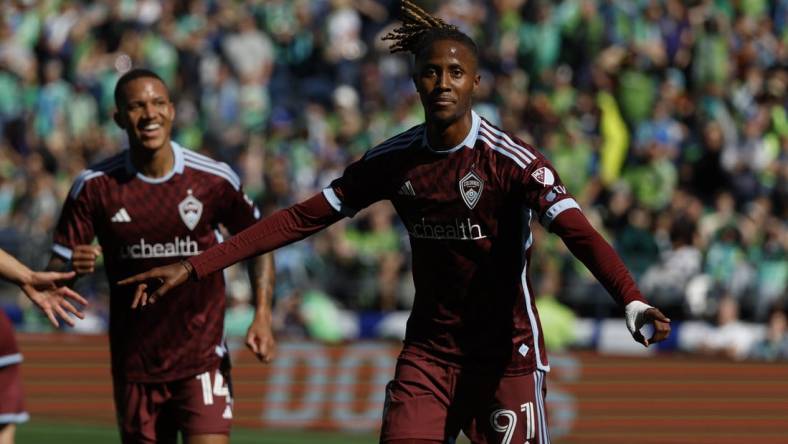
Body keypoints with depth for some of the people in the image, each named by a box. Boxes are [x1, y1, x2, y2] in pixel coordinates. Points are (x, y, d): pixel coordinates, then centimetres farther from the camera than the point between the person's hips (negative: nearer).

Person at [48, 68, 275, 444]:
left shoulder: (214, 180, -5)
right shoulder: (94, 186, -4)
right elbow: (55, 270, -1)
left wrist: (262, 317, -2)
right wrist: (72, 268, -26)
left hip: (202, 359, -2)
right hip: (134, 366, 2)